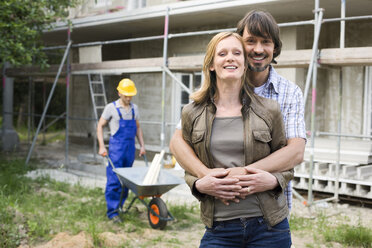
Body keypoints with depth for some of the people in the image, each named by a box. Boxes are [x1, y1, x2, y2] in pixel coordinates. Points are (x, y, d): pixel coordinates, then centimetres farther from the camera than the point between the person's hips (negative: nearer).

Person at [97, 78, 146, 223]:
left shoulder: (134, 108, 11)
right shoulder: (111, 108, -4)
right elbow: (100, 126, 1)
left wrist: (142, 145, 13)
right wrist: (101, 146, -7)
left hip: (131, 147, 5)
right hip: (116, 147, -5)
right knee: (114, 180, -7)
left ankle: (120, 205, 21)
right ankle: (112, 211, -3)